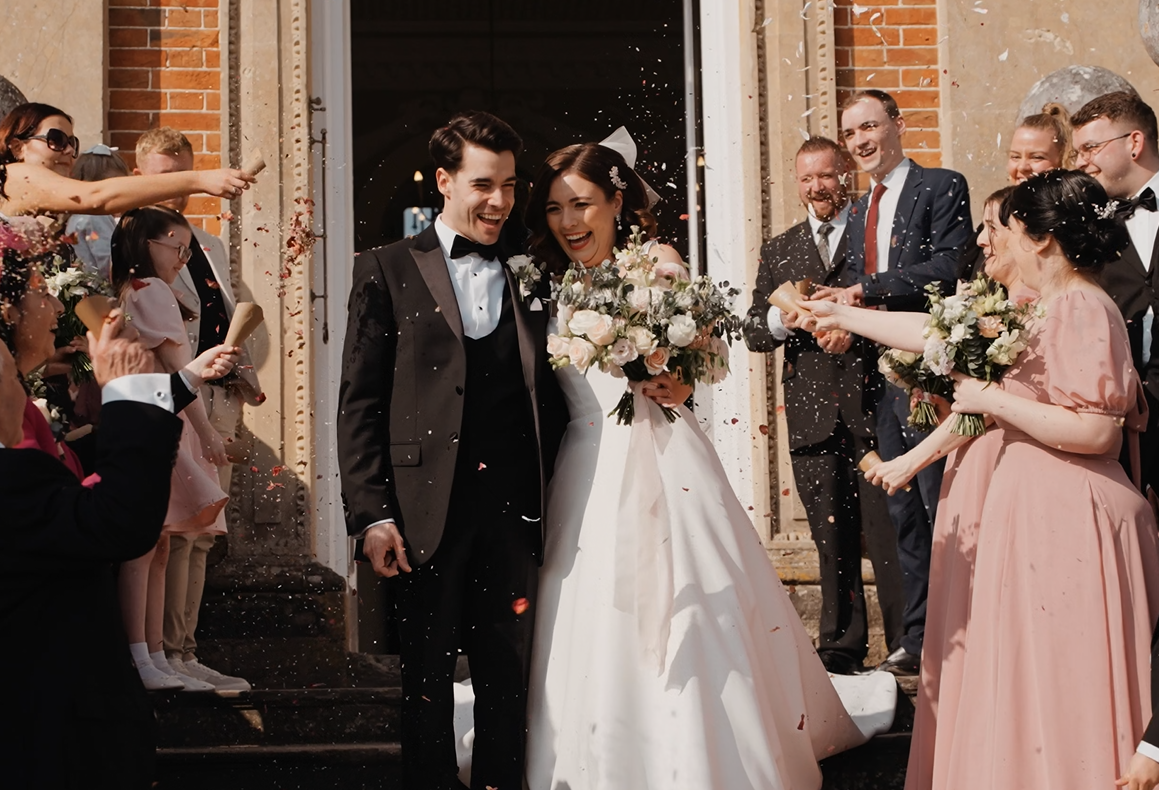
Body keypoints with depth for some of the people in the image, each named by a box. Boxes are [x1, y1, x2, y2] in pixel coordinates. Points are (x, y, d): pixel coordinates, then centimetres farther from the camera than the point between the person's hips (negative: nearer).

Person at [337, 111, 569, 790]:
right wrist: (372, 513, -9)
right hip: (428, 513, -2)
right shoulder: (387, 271, 3)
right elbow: (359, 404, -1)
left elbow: (550, 397, 12)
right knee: (428, 682, 8)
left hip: (515, 511, 2)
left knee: (511, 682, 8)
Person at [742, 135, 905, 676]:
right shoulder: (778, 252, 16)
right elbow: (751, 333, 13)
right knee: (831, 539, 9)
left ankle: (907, 646, 5)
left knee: (889, 529, -4)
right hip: (812, 416, 4)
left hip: (874, 406, -3)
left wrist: (857, 329, -17)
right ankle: (842, 646, 18)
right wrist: (780, 319, -9)